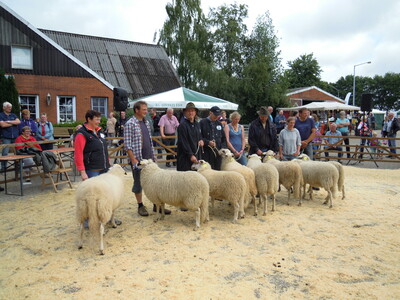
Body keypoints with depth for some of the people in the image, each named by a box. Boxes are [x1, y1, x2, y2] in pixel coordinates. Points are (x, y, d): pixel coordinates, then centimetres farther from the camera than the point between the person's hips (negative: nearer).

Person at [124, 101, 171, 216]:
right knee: (138, 183, 7)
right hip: (138, 159, -6)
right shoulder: (130, 124, -10)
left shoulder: (146, 122, 11)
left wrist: (154, 156, 14)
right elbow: (127, 145, -13)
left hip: (149, 158, 7)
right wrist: (133, 160, -17)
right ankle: (140, 206, 21)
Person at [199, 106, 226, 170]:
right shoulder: (202, 122, 0)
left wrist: (223, 148, 4)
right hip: (206, 152, -4)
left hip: (218, 152, 5)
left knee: (217, 169, 6)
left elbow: (223, 138, 19)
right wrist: (208, 142, -18)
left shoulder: (219, 124, 16)